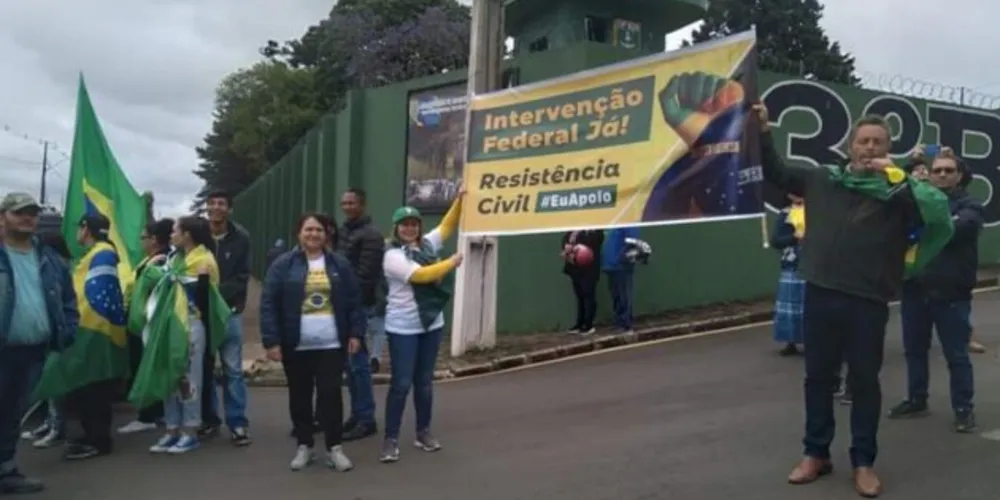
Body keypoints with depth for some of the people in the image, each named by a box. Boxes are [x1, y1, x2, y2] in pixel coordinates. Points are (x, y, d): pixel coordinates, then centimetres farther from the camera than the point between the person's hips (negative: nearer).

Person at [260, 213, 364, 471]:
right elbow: (268, 304, -5)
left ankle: (335, 448, 9)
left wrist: (356, 333, -1)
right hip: (296, 345, 0)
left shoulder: (340, 264, 5)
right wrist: (271, 340, -11)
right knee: (300, 396, 10)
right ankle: (304, 446, 23)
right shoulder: (283, 264, -2)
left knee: (331, 394, 0)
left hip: (332, 345, 0)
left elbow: (354, 301, 7)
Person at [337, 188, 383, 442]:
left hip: (360, 307, -8)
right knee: (349, 363, 13)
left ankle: (366, 419, 4)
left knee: (358, 363, -4)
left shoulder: (371, 235, -12)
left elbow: (366, 276, -17)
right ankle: (357, 414, 22)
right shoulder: (343, 231, 15)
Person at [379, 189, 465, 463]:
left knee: (424, 381, 14)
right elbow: (421, 275, -22)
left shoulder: (427, 244, 7)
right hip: (403, 328, -6)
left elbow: (447, 226, 16)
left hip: (431, 324, 6)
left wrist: (460, 199, 4)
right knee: (401, 384, -4)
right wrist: (452, 263, -11)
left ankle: (423, 432, 26)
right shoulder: (393, 255, -12)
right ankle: (391, 439, 5)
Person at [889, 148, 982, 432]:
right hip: (915, 290, 3)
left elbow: (953, 229, -23)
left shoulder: (969, 207, -2)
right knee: (914, 350, 14)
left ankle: (963, 409, 16)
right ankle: (916, 400, 29)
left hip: (951, 294, -3)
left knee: (957, 356, 4)